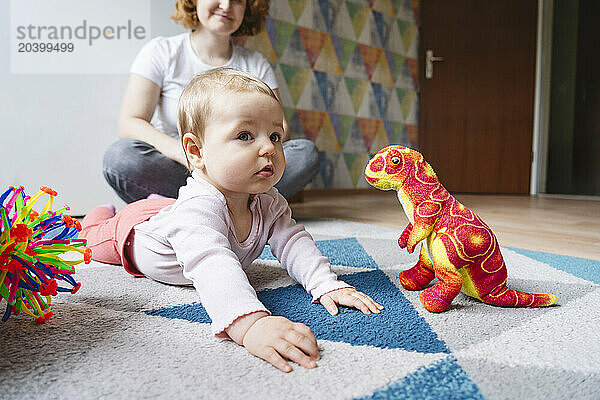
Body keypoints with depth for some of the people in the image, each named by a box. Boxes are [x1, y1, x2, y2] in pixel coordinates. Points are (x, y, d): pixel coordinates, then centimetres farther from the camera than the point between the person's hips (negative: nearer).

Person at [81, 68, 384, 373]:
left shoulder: (267, 202, -28)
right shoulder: (198, 208, -52)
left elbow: (293, 242, -29)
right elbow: (211, 267, -65)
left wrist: (328, 285, -43)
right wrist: (249, 323, -80)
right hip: (134, 232, -4)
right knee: (95, 238, 29)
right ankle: (102, 212, 53)